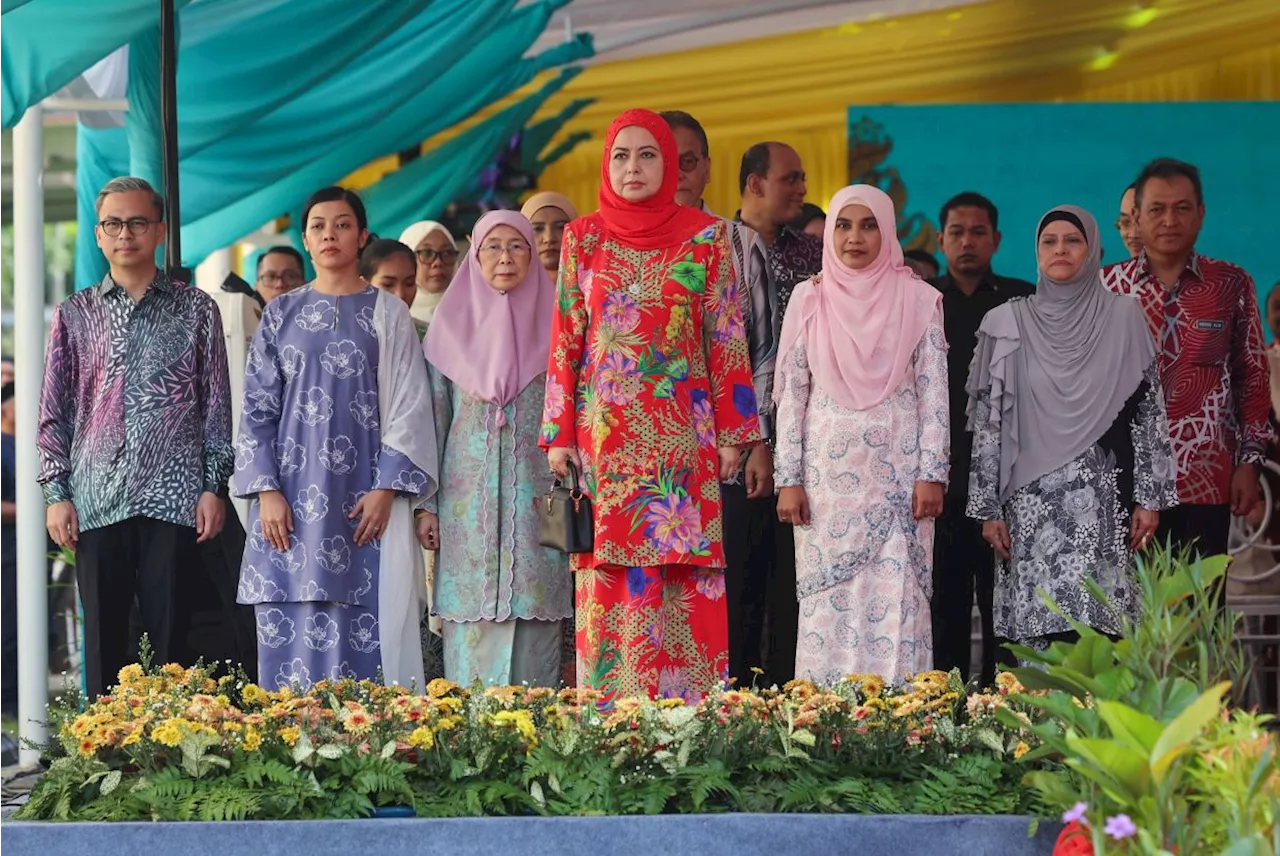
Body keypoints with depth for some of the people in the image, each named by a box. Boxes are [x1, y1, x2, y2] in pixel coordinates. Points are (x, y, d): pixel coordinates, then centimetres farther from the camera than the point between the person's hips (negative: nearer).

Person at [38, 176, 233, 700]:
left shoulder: (196, 310, 10)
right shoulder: (75, 315, 13)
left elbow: (217, 405, 8)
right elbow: (54, 412, 12)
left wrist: (213, 486, -1)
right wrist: (56, 493, 2)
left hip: (175, 499, -2)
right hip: (97, 502, 2)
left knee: (174, 639, -4)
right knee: (104, 641, 2)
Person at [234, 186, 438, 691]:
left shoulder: (386, 314, 7)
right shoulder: (281, 315, 11)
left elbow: (408, 405, 2)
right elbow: (258, 407, 9)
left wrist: (387, 488, -8)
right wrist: (267, 492, -3)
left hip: (364, 500, -2)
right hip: (292, 497, 2)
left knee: (364, 632, -7)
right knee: (288, 634, -3)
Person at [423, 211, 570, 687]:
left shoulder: (552, 325, 8)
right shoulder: (450, 325, 10)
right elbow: (434, 417, 8)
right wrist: (427, 502, 2)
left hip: (537, 499, 0)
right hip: (468, 499, 0)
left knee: (533, 615, -6)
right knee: (470, 620, -4)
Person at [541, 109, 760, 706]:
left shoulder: (706, 238, 4)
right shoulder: (583, 238, 8)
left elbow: (726, 340, 4)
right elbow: (566, 340, 8)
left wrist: (732, 433, -1)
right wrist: (559, 434, 2)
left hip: (682, 431, -1)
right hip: (605, 430, 1)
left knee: (686, 573, -5)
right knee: (609, 577, -1)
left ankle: (690, 709, -2)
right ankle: (609, 713, 2)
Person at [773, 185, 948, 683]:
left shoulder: (919, 300, 4)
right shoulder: (809, 299, 7)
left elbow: (934, 392, 3)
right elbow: (791, 392, 6)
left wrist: (931, 475, -5)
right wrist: (789, 479, 0)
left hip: (897, 471, -1)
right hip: (828, 473, 1)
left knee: (897, 598, -4)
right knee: (828, 601, -1)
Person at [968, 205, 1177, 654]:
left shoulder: (1124, 318, 7)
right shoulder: (1008, 323, 7)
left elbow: (1149, 413, 6)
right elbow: (987, 421, 7)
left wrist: (1150, 499, 0)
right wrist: (989, 508, 2)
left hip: (1104, 506, 0)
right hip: (1031, 504, 0)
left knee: (1096, 626, -8)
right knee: (1039, 633, -6)